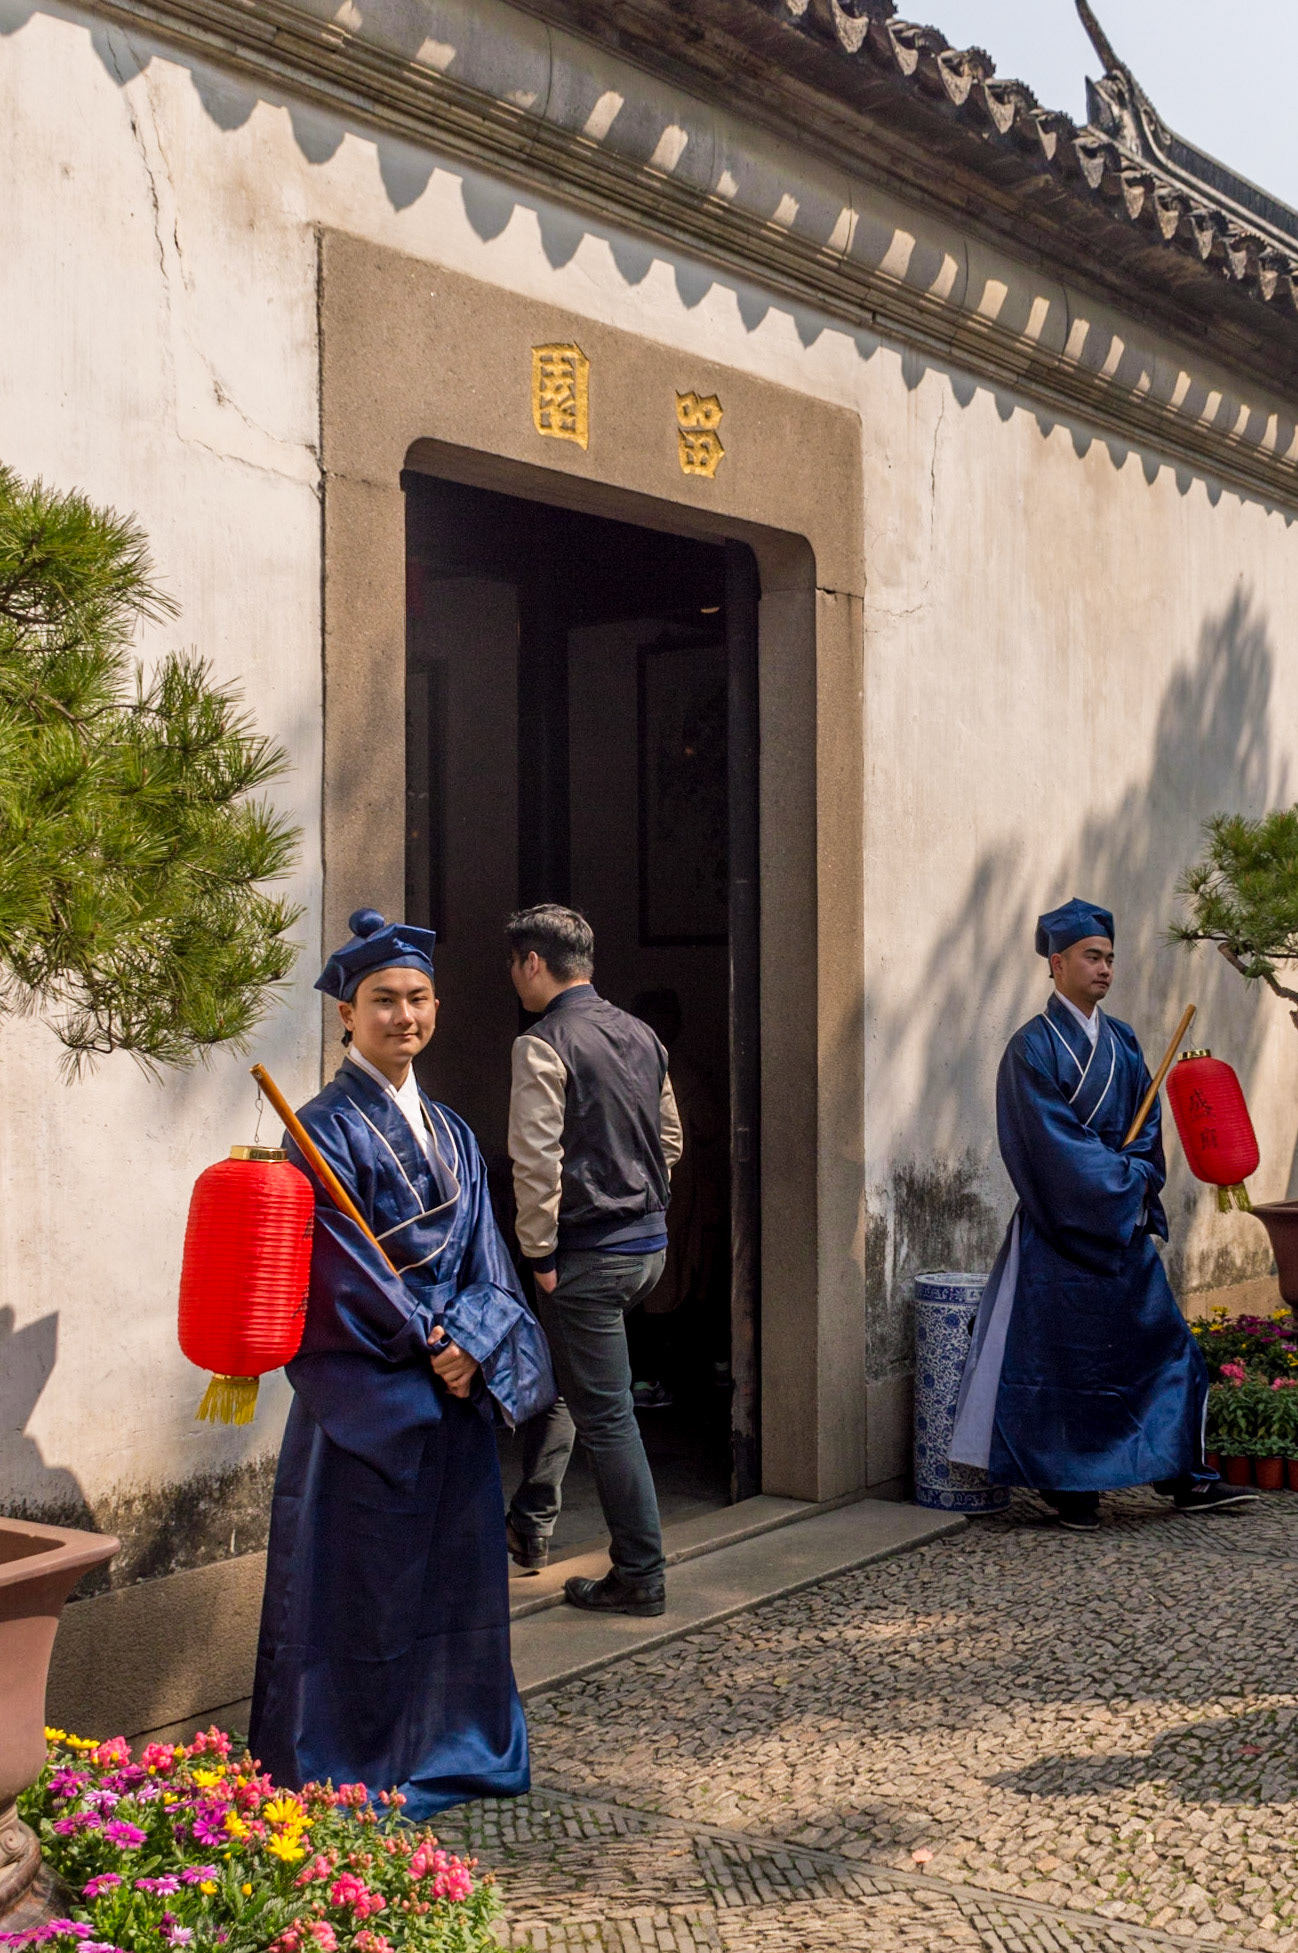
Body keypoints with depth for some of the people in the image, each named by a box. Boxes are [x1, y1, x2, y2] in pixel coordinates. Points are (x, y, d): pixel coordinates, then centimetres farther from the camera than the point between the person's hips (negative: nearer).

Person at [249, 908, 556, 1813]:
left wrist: (471, 1344, -9)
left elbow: (483, 1255, 7)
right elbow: (342, 1264, -14)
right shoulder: (328, 1127, -8)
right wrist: (429, 1341, -13)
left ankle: (450, 1748, 27)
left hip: (454, 1380, 7)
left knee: (456, 1565, 13)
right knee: (361, 1581, 1)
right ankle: (348, 1771, 14)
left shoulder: (450, 1131, 12)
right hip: (365, 1391, -6)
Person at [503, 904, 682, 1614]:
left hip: (589, 1254, -8)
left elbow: (536, 1162, -20)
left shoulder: (543, 1045, -15)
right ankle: (531, 1522, 34)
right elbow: (670, 1140, 16)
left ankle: (640, 1577, 8)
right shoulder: (640, 1034, 9)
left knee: (605, 1416, 1)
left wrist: (540, 1253, -11)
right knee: (557, 1377, 25)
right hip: (649, 1241, 9)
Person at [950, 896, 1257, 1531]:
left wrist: (1137, 1181, -6)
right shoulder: (1034, 1047, -10)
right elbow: (1052, 1141, -16)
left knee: (1162, 1341, 7)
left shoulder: (1121, 1042, 11)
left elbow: (1147, 1125, 11)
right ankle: (1070, 1490, 11)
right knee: (1064, 1353, 0)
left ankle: (1183, 1478, 16)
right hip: (1063, 1228, -7)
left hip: (1126, 1224, 7)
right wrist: (1121, 1181, -12)